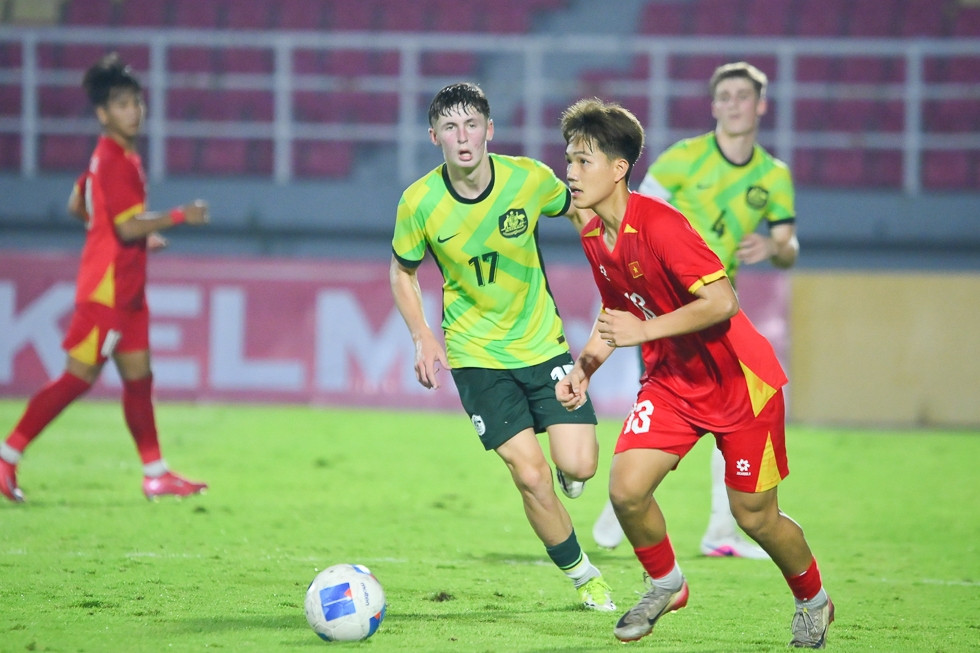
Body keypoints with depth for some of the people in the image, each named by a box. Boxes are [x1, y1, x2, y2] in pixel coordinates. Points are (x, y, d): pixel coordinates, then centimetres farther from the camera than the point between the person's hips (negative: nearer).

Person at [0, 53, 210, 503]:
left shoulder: (112, 157, 12)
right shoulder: (116, 162, -18)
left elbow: (77, 205, 23)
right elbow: (129, 227, -23)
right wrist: (180, 216, -18)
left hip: (125, 289, 10)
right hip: (107, 290, -10)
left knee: (138, 377, 9)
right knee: (78, 378, -7)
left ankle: (156, 474, 12)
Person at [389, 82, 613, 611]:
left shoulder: (530, 179, -14)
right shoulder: (420, 203, -15)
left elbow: (578, 210, 8)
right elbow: (402, 272, 3)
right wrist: (424, 339, -9)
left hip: (543, 342, 1)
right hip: (476, 353, -1)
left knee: (578, 466, -10)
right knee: (531, 476, -9)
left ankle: (567, 473, 29)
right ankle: (582, 576, 14)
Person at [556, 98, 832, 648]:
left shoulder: (659, 225, -25)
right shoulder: (594, 237, 0)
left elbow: (722, 300, -29)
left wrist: (645, 330, -28)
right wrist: (586, 364, 0)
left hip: (739, 380, -6)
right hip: (671, 381, 6)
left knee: (754, 516, 3)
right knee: (627, 487, -13)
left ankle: (813, 600, 31)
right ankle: (666, 584, 14)